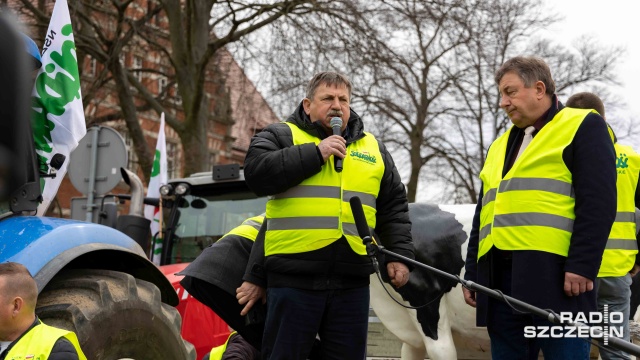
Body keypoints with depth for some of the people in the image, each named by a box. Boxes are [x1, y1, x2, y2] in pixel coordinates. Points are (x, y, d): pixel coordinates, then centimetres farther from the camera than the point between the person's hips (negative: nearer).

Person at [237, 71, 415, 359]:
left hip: (352, 280, 4)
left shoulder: (373, 148, 17)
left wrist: (399, 253, 5)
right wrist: (316, 153, -11)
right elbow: (257, 173, -12)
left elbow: (393, 207, 18)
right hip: (294, 276, -3)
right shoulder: (281, 135, 7)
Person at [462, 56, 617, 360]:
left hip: (554, 276, -7)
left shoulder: (583, 126, 4)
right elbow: (483, 214, 25)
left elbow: (598, 203, -7)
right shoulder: (500, 145, 25)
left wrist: (582, 265, -16)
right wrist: (472, 273, 18)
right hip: (501, 279, 7)